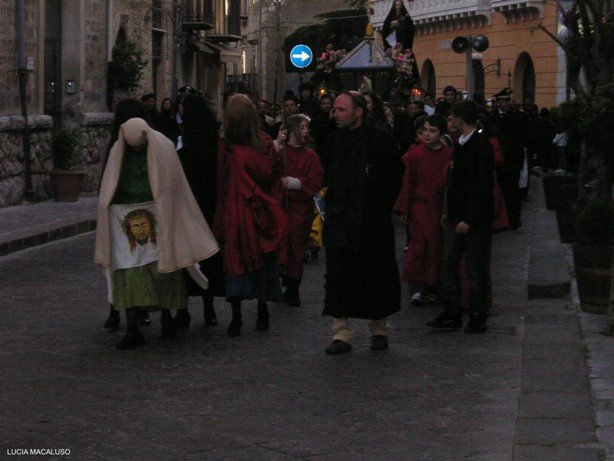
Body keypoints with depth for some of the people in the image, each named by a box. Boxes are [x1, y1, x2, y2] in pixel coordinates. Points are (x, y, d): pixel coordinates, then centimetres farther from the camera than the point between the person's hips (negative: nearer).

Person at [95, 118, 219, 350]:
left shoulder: (163, 147, -3)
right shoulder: (118, 151, 2)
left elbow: (174, 185, 2)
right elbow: (109, 188, 8)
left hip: (157, 214, -1)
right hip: (125, 214, 1)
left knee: (163, 267, 2)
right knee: (128, 272, -5)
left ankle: (166, 318, 24)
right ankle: (132, 330, -5)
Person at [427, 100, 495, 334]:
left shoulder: (481, 146, -15)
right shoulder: (461, 144, 13)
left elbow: (482, 186, -19)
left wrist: (469, 219, -21)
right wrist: (448, 211, 16)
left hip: (474, 219, -9)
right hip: (456, 217, 9)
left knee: (475, 268, 0)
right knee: (448, 263, 7)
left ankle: (478, 317, 10)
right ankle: (452, 313, 13)